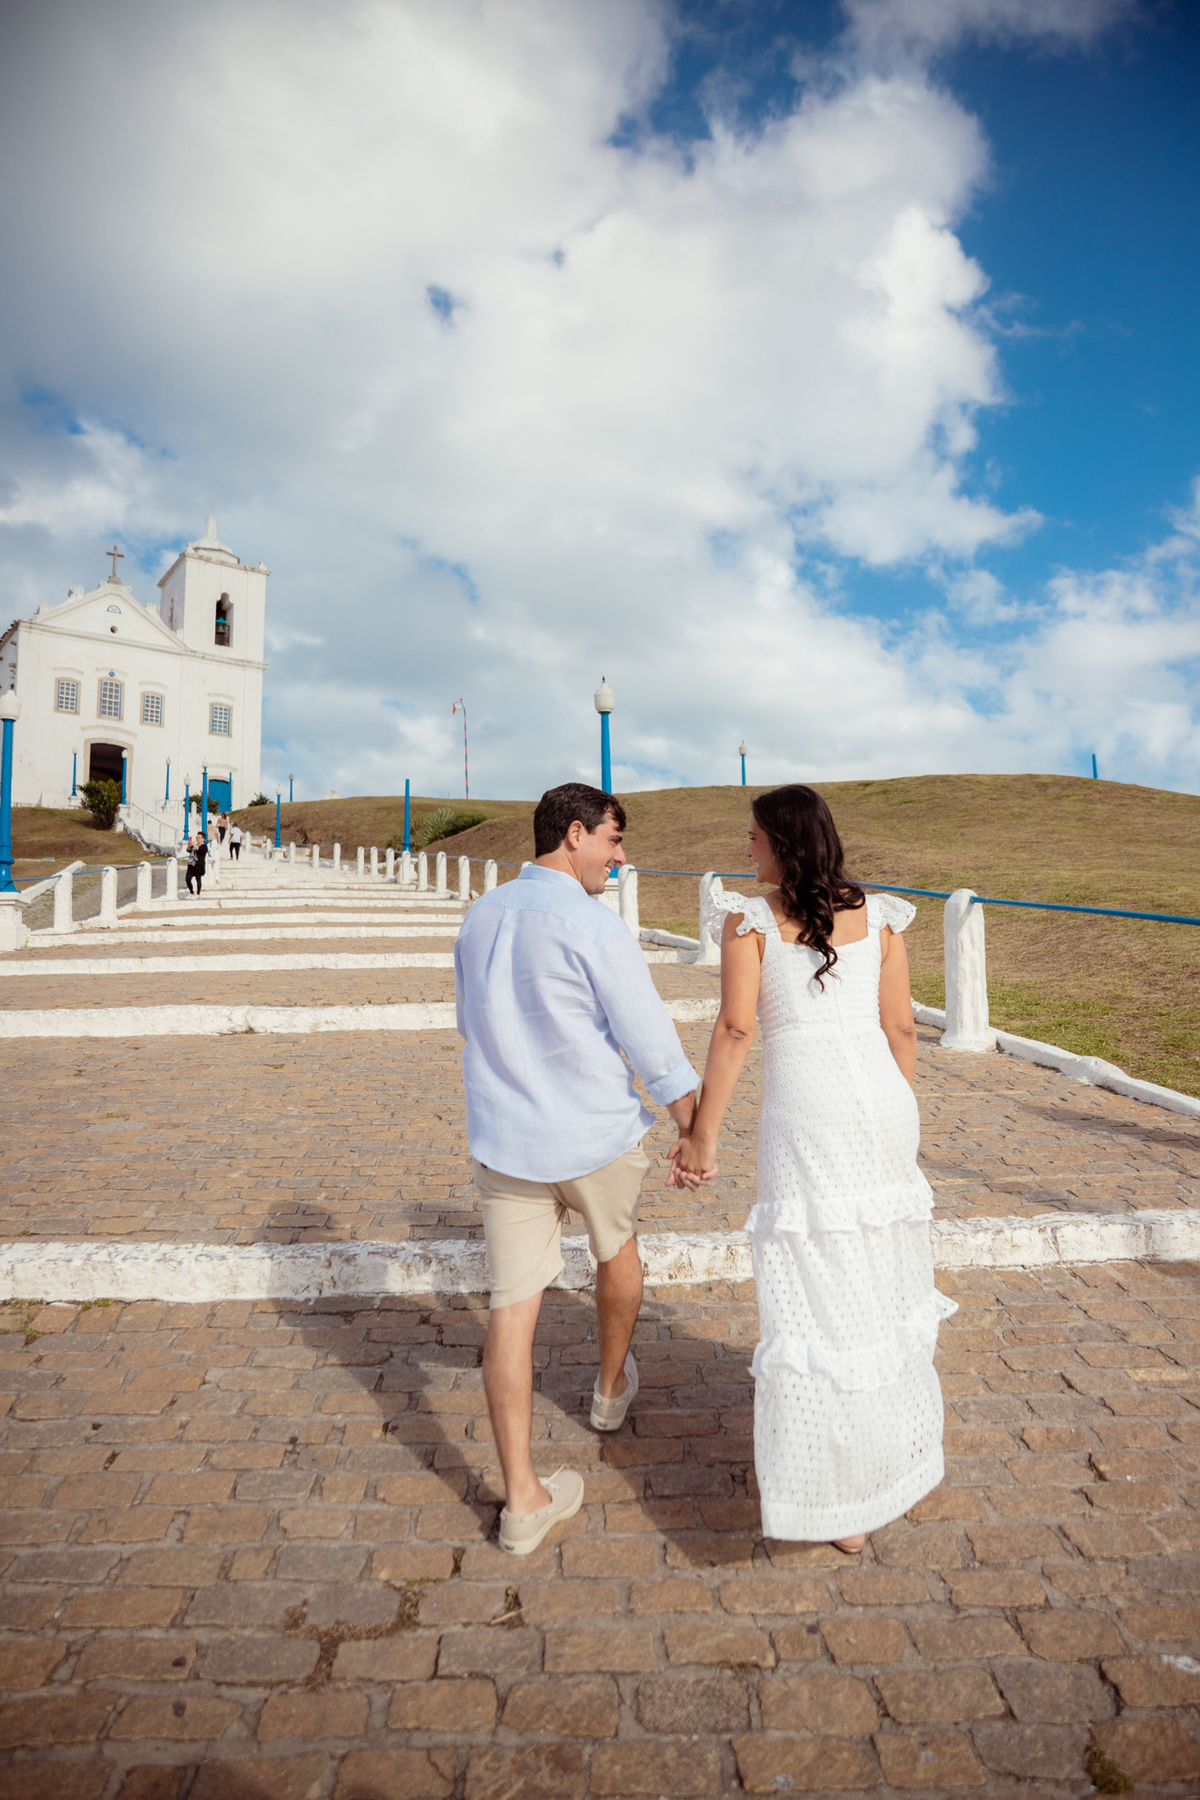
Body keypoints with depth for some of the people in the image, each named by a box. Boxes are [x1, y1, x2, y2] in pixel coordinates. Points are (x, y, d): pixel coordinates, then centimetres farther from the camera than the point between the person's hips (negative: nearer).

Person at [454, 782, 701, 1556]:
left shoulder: (481, 918, 3)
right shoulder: (595, 926, -18)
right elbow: (652, 1040, -16)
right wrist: (695, 1132, -3)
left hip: (504, 1140, 4)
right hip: (596, 1135, -4)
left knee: (514, 1307, 7)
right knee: (618, 1250, 25)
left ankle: (523, 1498, 14)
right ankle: (612, 1386, 48)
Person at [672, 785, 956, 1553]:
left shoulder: (751, 919, -6)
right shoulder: (879, 915, 5)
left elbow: (735, 1030, -12)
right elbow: (901, 1029, 5)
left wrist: (703, 1135, -7)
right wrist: (899, 1121, 16)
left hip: (805, 1111, -5)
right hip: (879, 1101, 5)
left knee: (818, 1292, 6)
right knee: (882, 1272, 24)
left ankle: (844, 1502, 16)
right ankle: (900, 1437, 48)